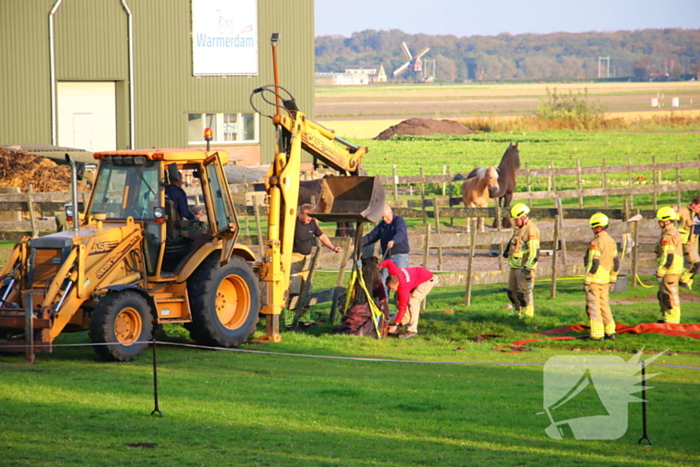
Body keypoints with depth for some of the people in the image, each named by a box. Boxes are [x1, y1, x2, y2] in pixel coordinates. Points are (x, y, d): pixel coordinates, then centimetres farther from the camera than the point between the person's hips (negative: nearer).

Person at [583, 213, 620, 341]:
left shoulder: (596, 243, -15)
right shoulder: (611, 242, 11)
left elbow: (593, 264, -19)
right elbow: (616, 262, 15)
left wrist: (586, 282, -15)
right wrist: (612, 281, 21)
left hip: (595, 279, -8)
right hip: (605, 280, 8)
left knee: (593, 306, -2)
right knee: (604, 305, 16)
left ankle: (597, 334, -3)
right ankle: (610, 332, 16)